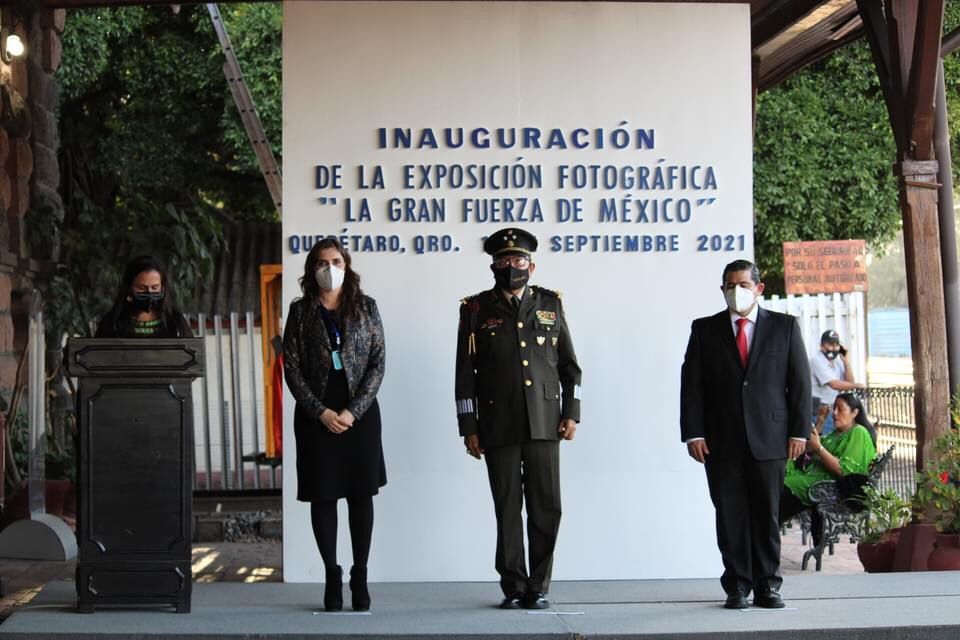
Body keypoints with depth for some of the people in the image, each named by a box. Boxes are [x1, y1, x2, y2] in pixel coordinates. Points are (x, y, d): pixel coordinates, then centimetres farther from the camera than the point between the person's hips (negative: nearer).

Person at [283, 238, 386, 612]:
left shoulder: (365, 307, 5)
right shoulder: (301, 311, 4)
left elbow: (378, 362, 0)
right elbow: (291, 368, 0)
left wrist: (353, 410, -10)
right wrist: (321, 411, -10)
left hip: (360, 412, 0)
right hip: (316, 415, 0)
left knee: (361, 494, 2)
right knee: (322, 496, 2)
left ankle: (360, 577, 9)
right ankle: (332, 575, 10)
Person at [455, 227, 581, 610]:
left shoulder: (550, 304, 9)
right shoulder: (476, 309, 4)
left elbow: (569, 364, 12)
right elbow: (465, 373, 4)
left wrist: (571, 413, 3)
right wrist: (468, 427, -1)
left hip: (544, 424, 1)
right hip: (498, 427, -1)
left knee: (546, 508, 0)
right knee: (507, 510, 3)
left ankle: (538, 588, 11)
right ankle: (513, 588, 12)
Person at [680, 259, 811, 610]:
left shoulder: (784, 327, 8)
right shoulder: (705, 329, 8)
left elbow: (800, 381, 6)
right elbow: (692, 384, 3)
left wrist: (799, 431, -1)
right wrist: (694, 433, -6)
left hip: (768, 438, 0)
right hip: (721, 439, 0)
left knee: (767, 514, 3)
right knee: (730, 515, 2)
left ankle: (767, 586, 12)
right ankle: (737, 586, 9)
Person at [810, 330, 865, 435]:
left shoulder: (837, 360, 12)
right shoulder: (817, 360, -13)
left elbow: (849, 382, 3)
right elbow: (834, 384, -23)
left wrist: (845, 360, -3)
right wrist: (856, 386, -26)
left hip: (831, 409, 8)